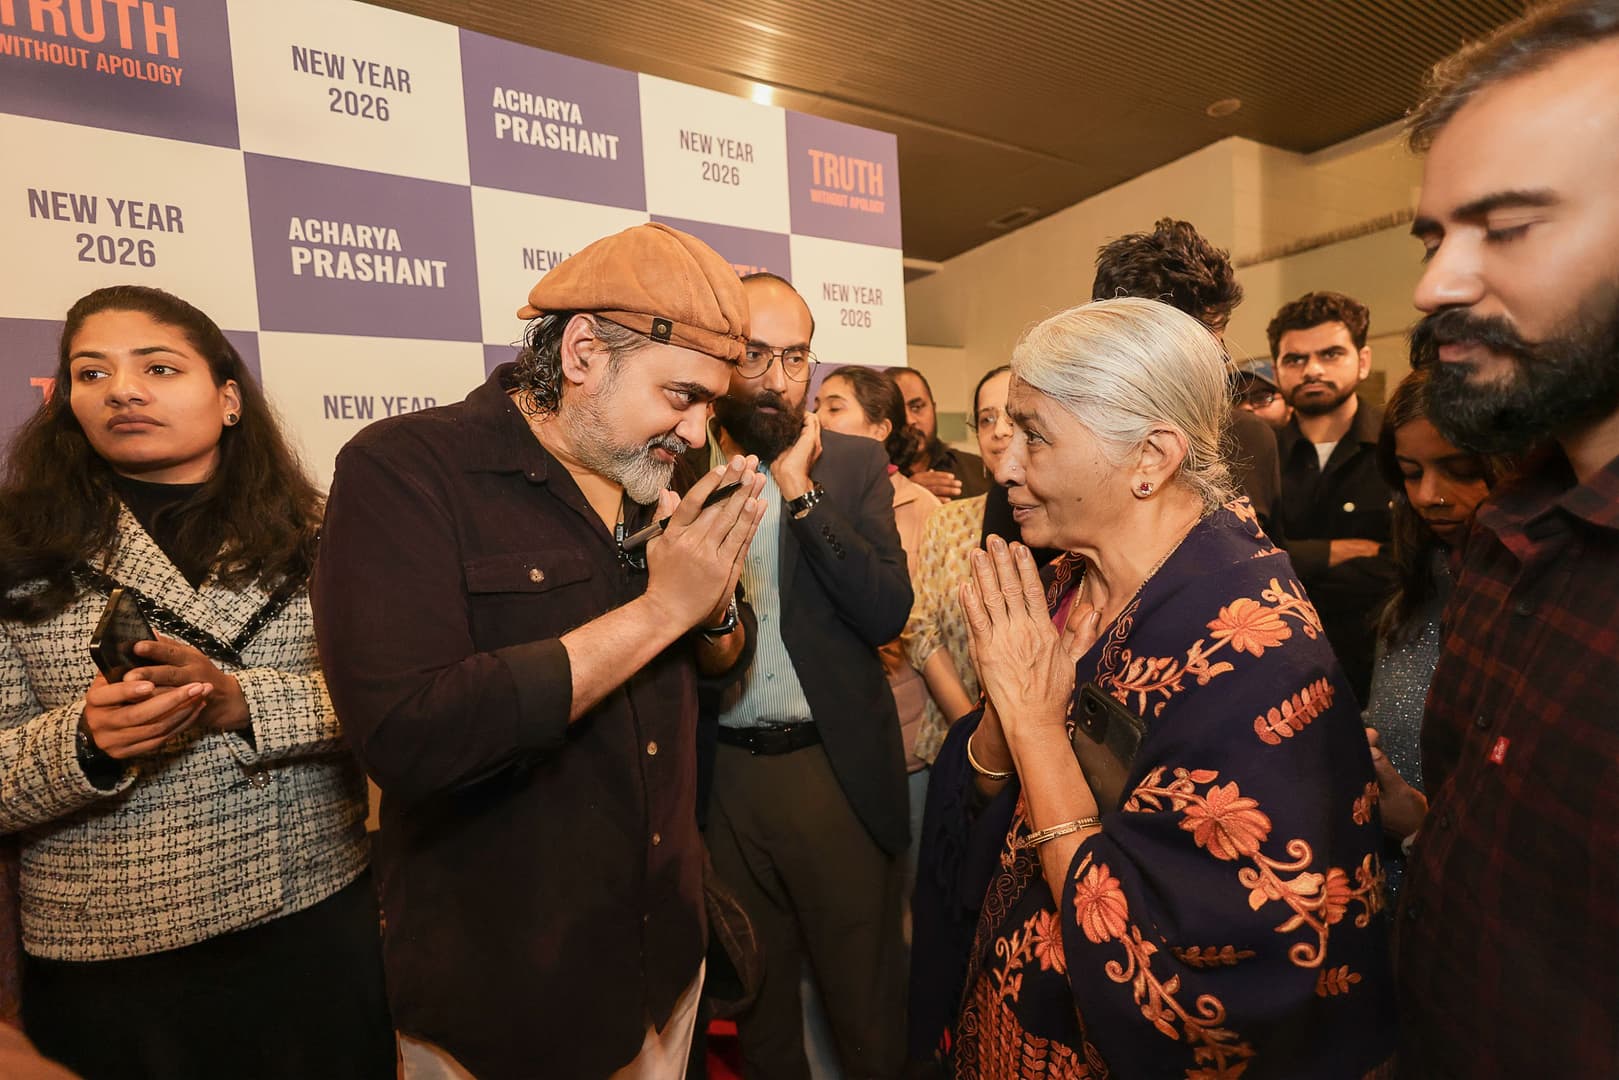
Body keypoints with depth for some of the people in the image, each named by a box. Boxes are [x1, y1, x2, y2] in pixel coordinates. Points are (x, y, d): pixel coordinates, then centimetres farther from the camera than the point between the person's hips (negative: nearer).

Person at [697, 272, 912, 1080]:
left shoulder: (854, 465, -3)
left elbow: (888, 613, -13)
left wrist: (801, 492, -18)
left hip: (839, 769, -1)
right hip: (722, 773, 1)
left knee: (866, 1002, 17)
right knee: (757, 993, 23)